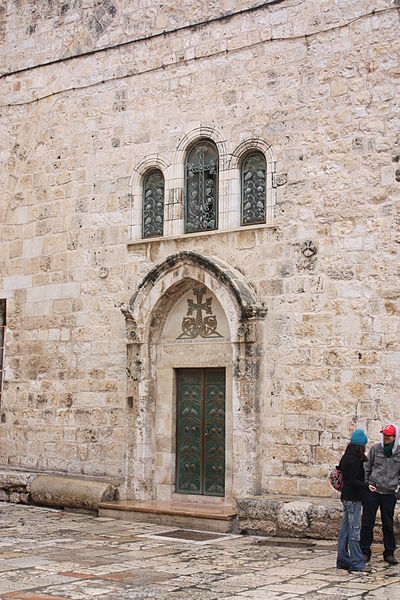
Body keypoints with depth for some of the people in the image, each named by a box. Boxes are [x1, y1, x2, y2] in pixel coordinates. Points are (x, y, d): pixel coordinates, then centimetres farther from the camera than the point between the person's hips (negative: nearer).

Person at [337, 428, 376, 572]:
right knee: (354, 530, -7)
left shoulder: (346, 457, 13)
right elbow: (353, 481, -20)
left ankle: (342, 560, 17)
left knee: (345, 529, 12)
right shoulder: (354, 460, -17)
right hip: (353, 498, -10)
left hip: (347, 497, 10)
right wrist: (367, 486, -32)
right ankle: (357, 562, -4)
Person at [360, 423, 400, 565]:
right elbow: (367, 468, 8)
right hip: (372, 491, 0)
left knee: (388, 524, 7)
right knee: (367, 523, 1)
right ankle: (365, 552, 10)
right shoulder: (375, 448, 1)